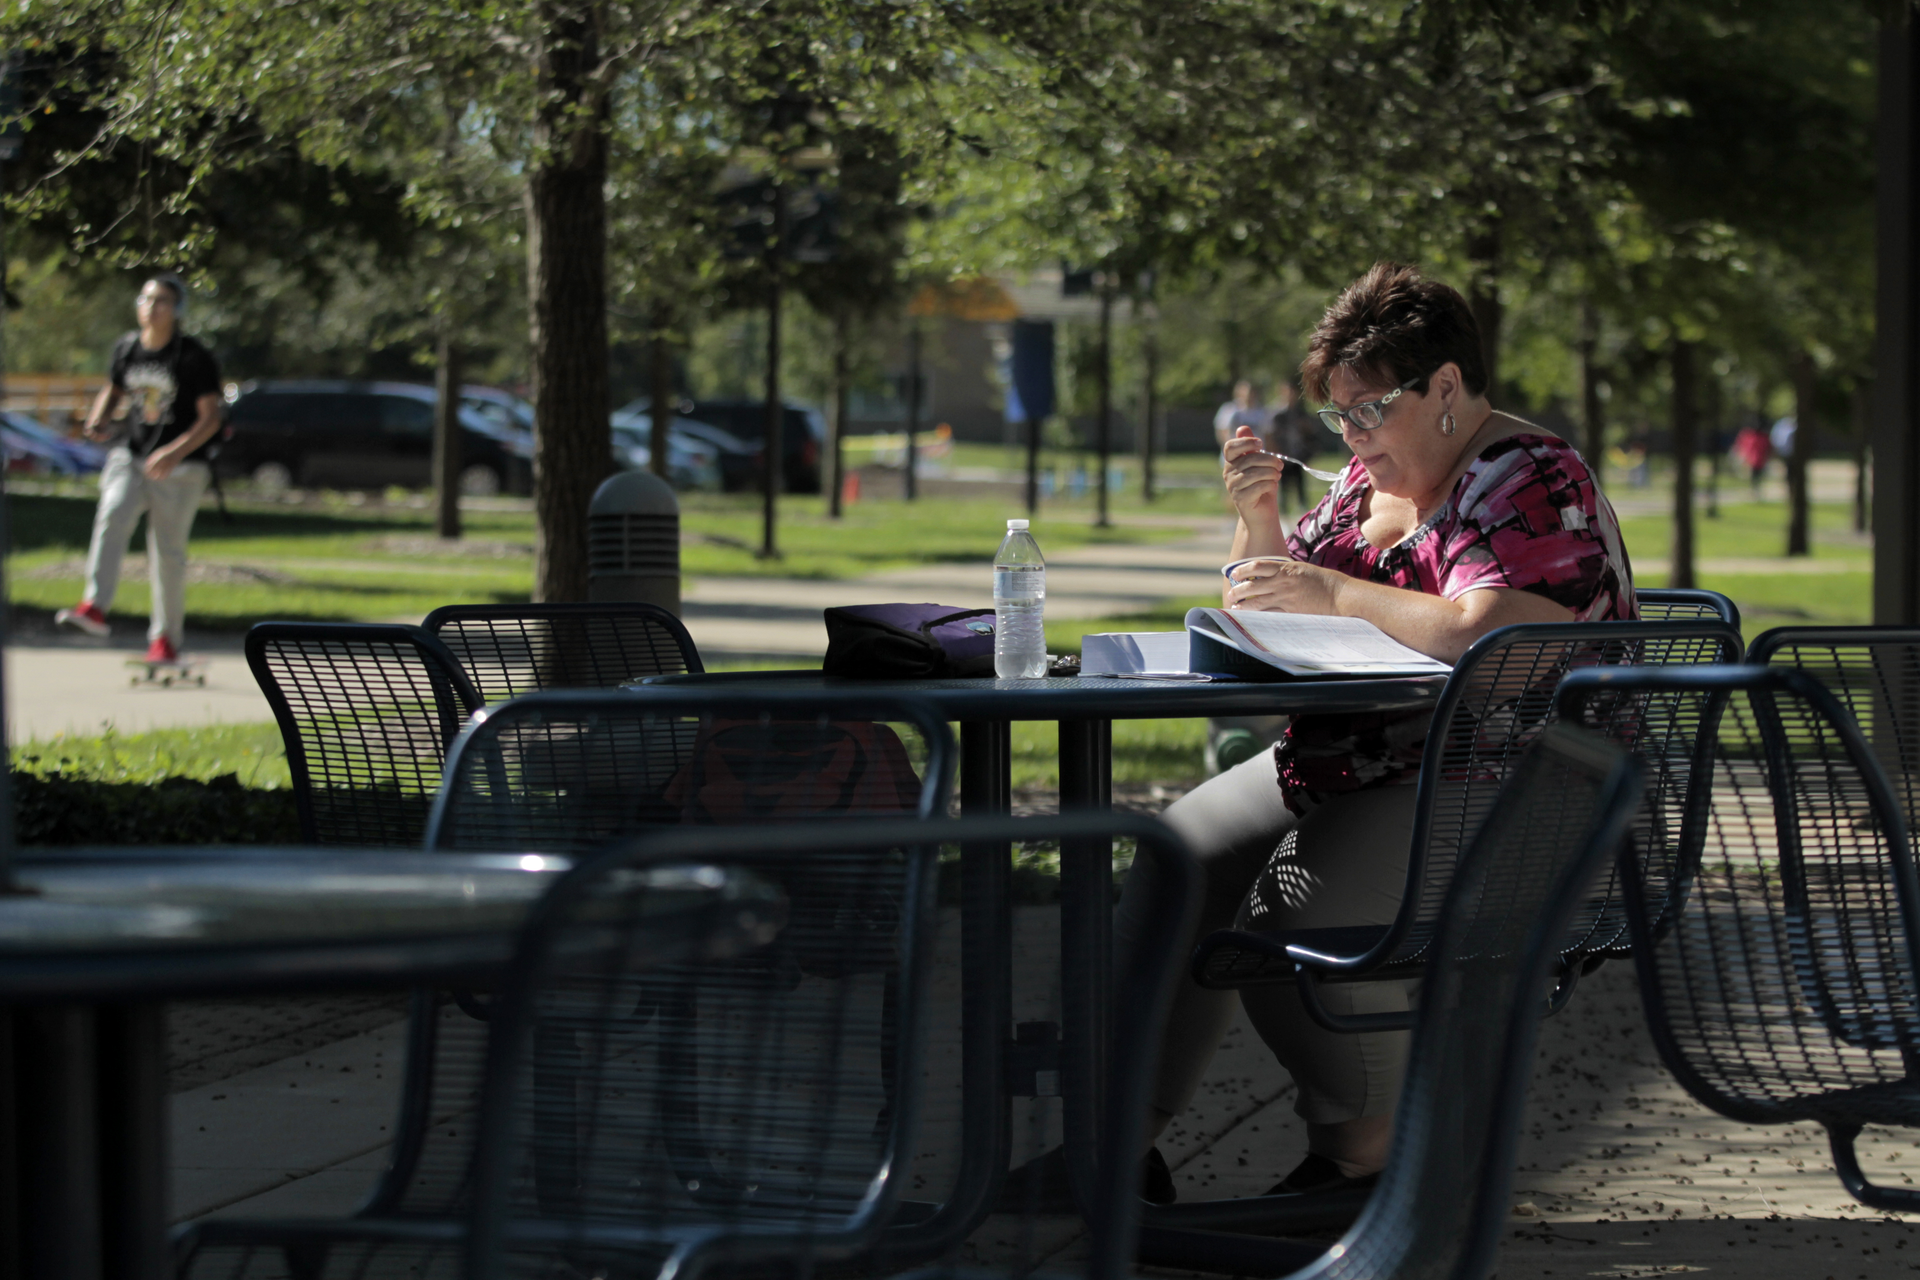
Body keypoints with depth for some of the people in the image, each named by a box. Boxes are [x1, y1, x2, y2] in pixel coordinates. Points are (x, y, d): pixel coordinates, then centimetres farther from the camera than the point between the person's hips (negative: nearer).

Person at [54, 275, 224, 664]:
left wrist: (175, 452, -25)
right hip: (129, 456, 3)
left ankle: (166, 636, 14)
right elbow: (113, 390, 23)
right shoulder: (126, 348, 6)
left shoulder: (195, 358, -9)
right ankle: (95, 607, -36)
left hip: (180, 468, -3)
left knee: (167, 552, -1)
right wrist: (98, 421, 1)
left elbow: (210, 418, -11)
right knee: (112, 516, -24)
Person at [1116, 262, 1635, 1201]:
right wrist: (1257, 518, 1)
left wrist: (1335, 592, -21)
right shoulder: (1372, 476, 15)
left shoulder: (1530, 481, -12)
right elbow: (1267, 614, 21)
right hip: (1353, 757, 9)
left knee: (1299, 893, -28)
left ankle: (1356, 1153, -13)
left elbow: (1482, 634, -29)